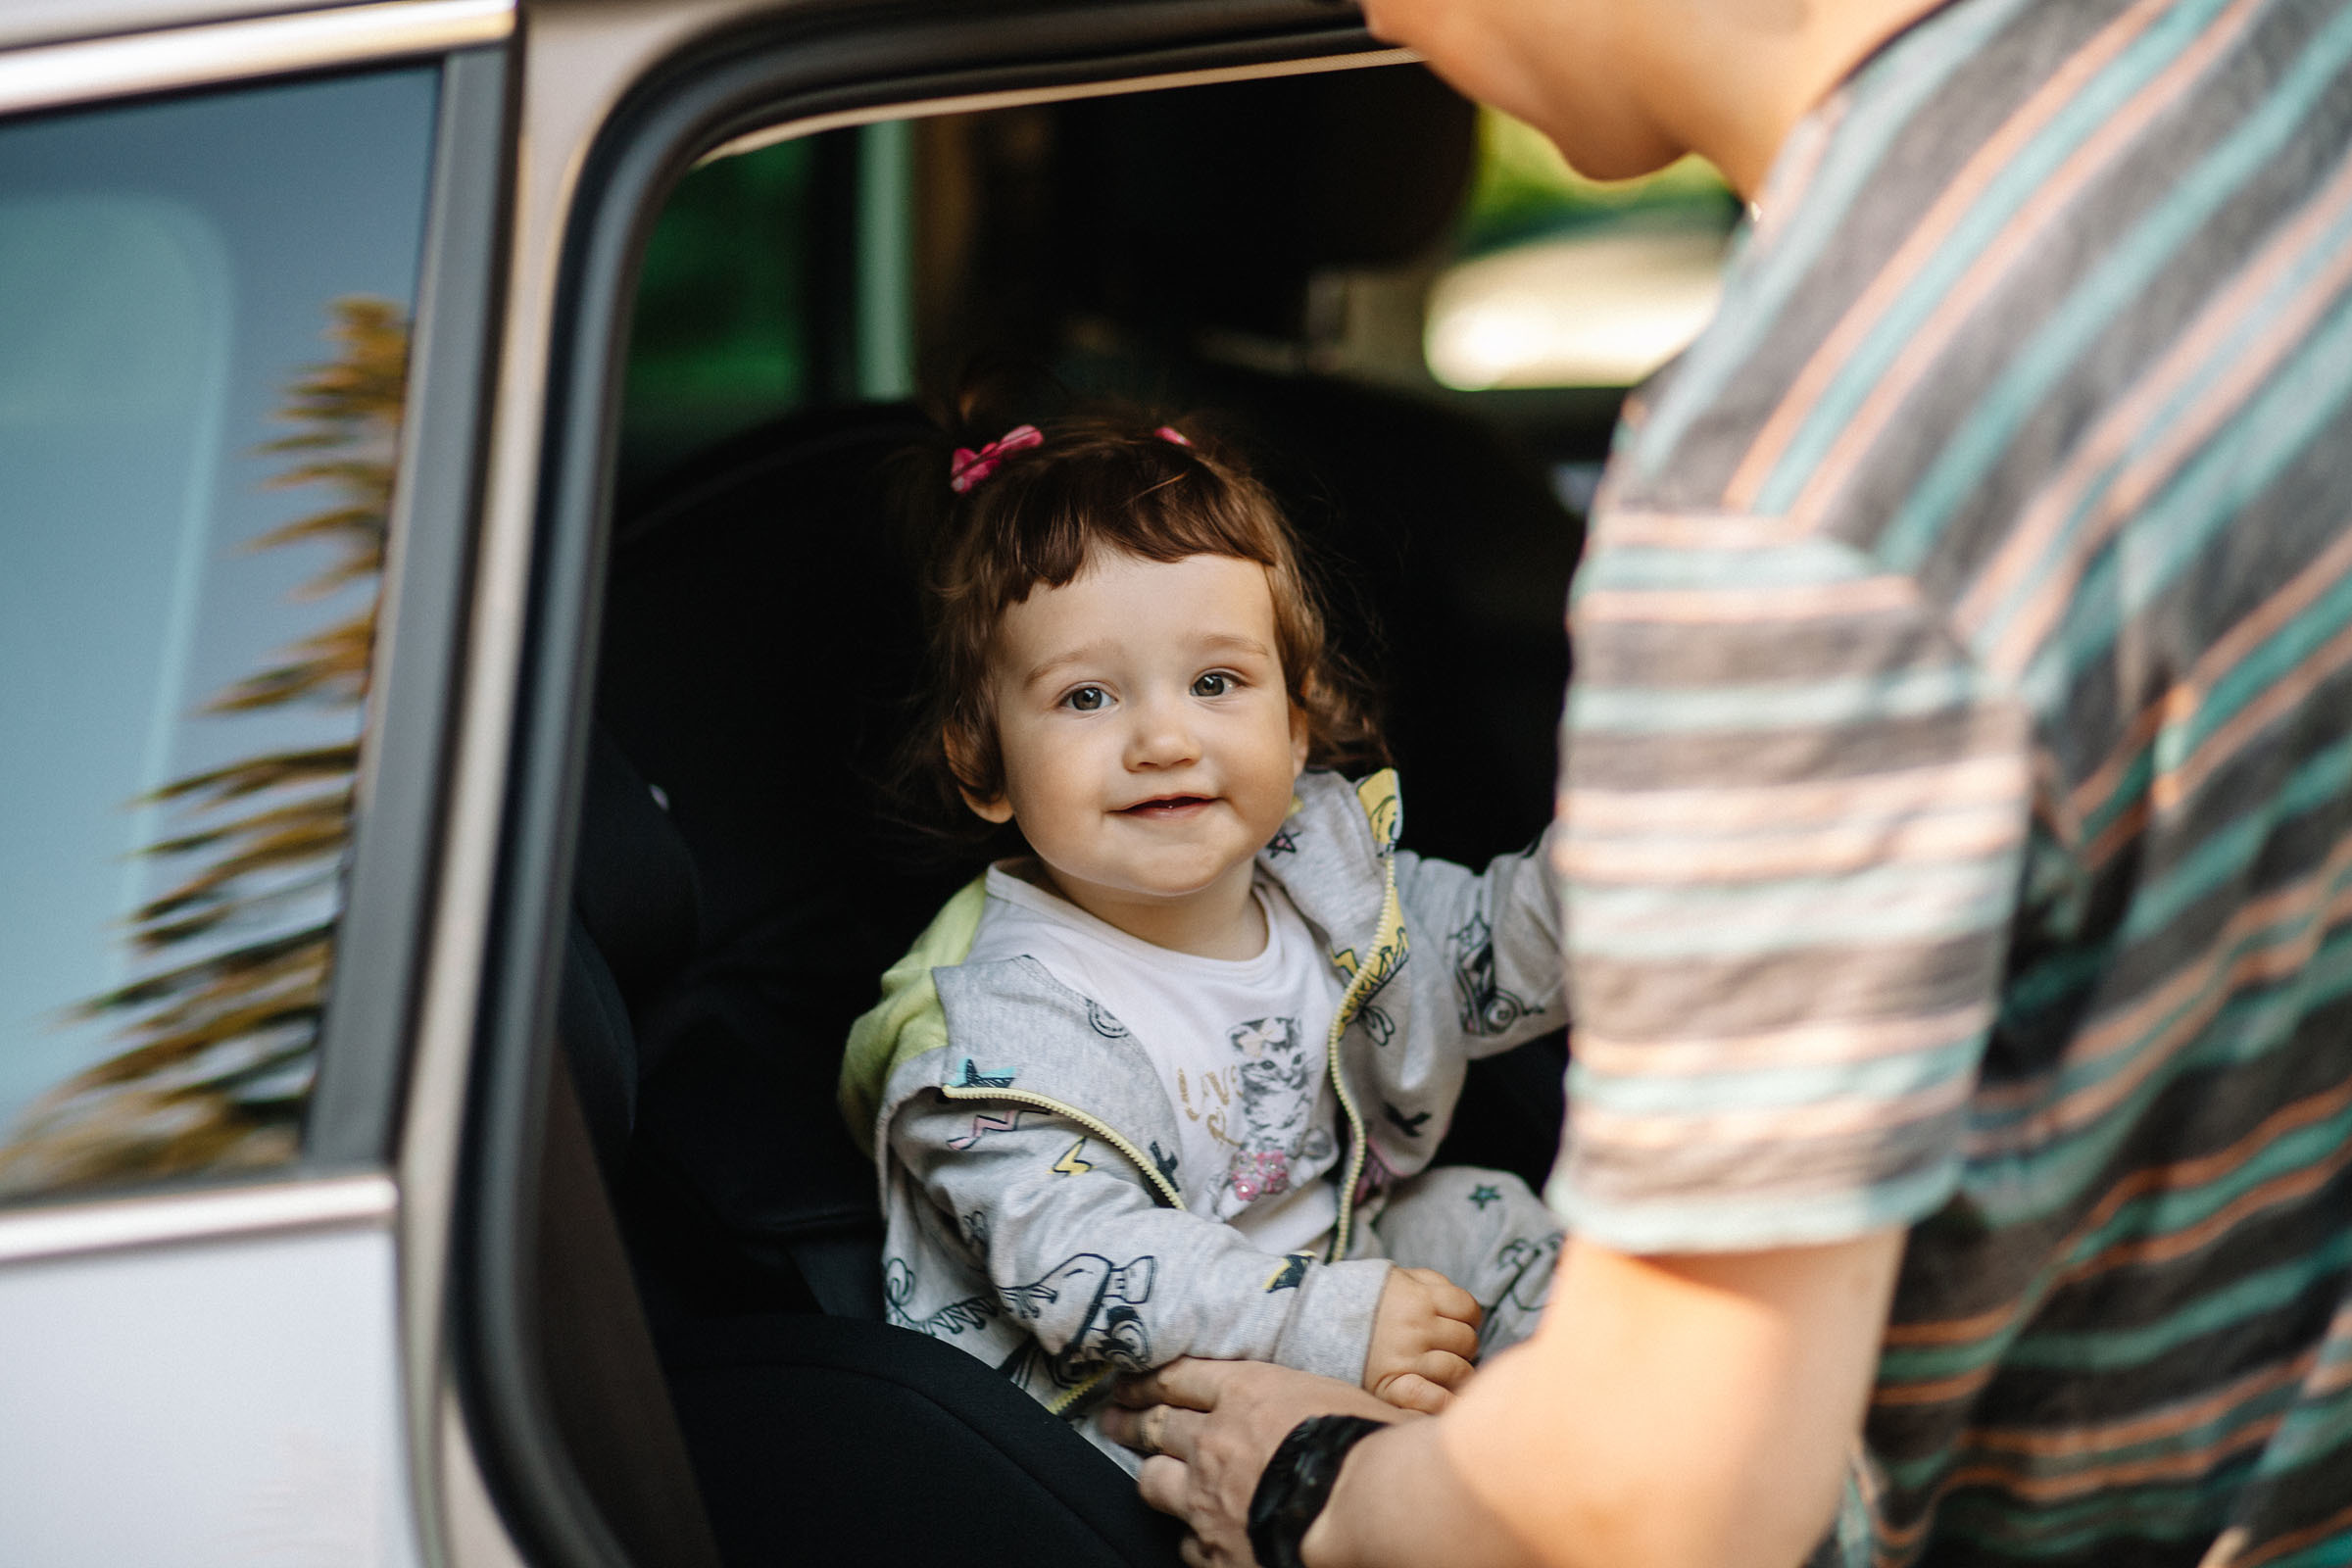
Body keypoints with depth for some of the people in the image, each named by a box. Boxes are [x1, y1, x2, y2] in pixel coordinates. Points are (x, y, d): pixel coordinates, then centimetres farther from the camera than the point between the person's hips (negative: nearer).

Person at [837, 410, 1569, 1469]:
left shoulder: (1325, 857, -2)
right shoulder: (1014, 1016, -26)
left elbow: (1488, 961, 12)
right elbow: (1072, 1265, -33)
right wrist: (1327, 1326, -39)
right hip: (1121, 1383, -8)